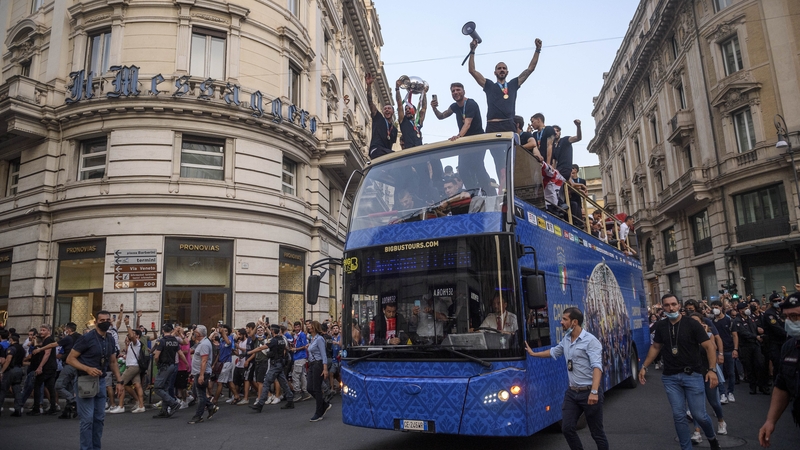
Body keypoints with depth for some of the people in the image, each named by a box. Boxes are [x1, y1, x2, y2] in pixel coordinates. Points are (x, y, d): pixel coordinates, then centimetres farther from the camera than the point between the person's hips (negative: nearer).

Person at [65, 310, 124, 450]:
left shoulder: (111, 340, 7)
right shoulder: (87, 338, -13)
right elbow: (70, 359, -12)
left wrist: (119, 380, 9)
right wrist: (88, 369, -25)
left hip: (101, 381, 7)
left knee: (99, 418, 12)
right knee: (87, 419, -5)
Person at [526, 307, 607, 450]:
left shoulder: (591, 341, -15)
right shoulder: (566, 339, 8)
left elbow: (597, 367, -25)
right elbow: (554, 351, 27)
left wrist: (594, 391, -35)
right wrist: (533, 354, 35)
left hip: (588, 392, -7)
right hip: (572, 392, 7)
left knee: (597, 432, 5)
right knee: (567, 428, 7)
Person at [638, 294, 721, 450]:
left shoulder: (692, 324, -8)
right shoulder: (660, 326, 3)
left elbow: (708, 346, -8)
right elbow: (655, 347, 15)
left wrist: (712, 369, -19)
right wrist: (644, 366, 11)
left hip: (692, 375, -3)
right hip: (670, 377, 3)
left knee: (699, 414, 3)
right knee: (678, 416, 4)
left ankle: (712, 437, 34)